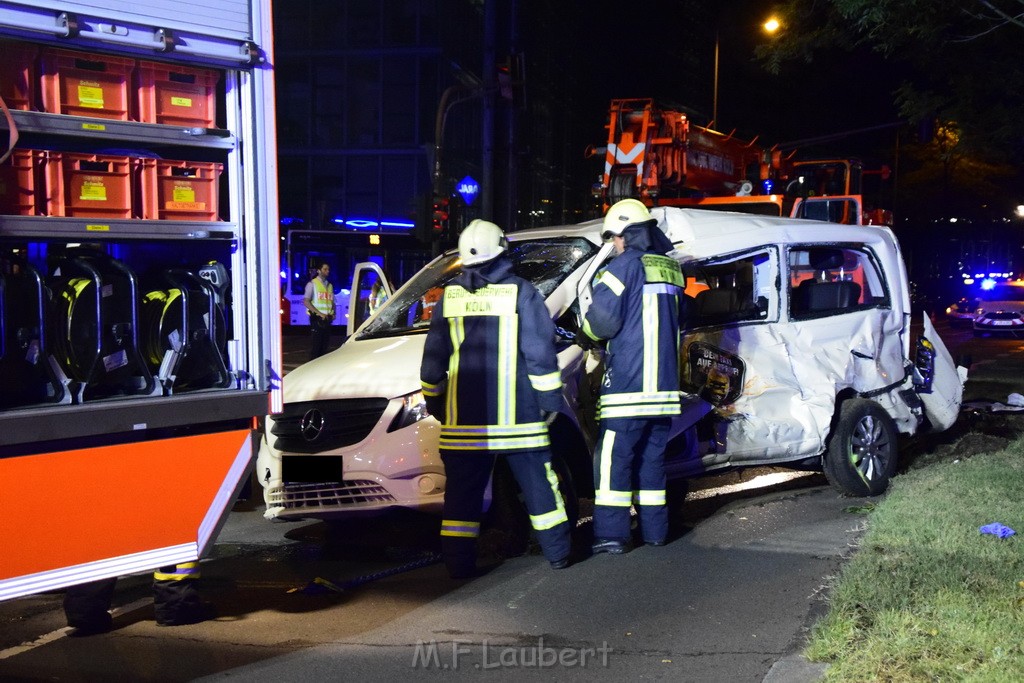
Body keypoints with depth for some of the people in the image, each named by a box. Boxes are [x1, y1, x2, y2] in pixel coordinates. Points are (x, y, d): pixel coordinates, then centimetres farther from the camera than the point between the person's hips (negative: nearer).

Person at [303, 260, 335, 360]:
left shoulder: (330, 285, 18)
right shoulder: (312, 284, 0)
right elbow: (306, 302, -8)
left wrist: (333, 313, 1)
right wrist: (319, 313, -16)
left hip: (327, 319, 6)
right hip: (317, 318, -6)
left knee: (325, 344, 5)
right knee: (316, 344, -8)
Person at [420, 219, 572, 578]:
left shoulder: (449, 297, 5)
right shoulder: (522, 292, -3)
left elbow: (433, 360, 9)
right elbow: (542, 355, -5)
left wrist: (434, 403, 18)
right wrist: (551, 401, 3)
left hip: (463, 419, 2)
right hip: (518, 417, -2)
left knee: (463, 491, 6)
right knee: (538, 484, 9)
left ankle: (459, 562, 5)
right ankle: (557, 553, 17)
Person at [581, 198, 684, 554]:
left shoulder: (627, 264, -8)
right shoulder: (671, 268, 14)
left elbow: (601, 320, -12)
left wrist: (587, 332, 9)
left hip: (628, 383, -7)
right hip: (664, 383, 7)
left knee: (614, 458, -4)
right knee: (652, 458, 14)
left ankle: (611, 534, -5)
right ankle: (654, 530, 18)